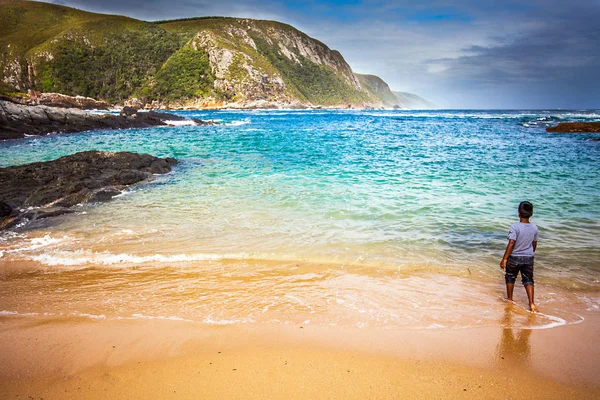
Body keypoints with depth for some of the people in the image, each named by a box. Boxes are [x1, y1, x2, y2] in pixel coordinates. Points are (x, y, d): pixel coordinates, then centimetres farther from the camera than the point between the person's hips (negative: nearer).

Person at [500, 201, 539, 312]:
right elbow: (534, 244, 7)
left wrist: (504, 259, -15)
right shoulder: (534, 228, -4)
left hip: (514, 258, -3)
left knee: (510, 278, 18)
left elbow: (511, 244, -22)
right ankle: (531, 303, 2)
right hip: (528, 258, 3)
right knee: (528, 280, 10)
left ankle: (509, 298, 32)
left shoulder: (515, 227, -20)